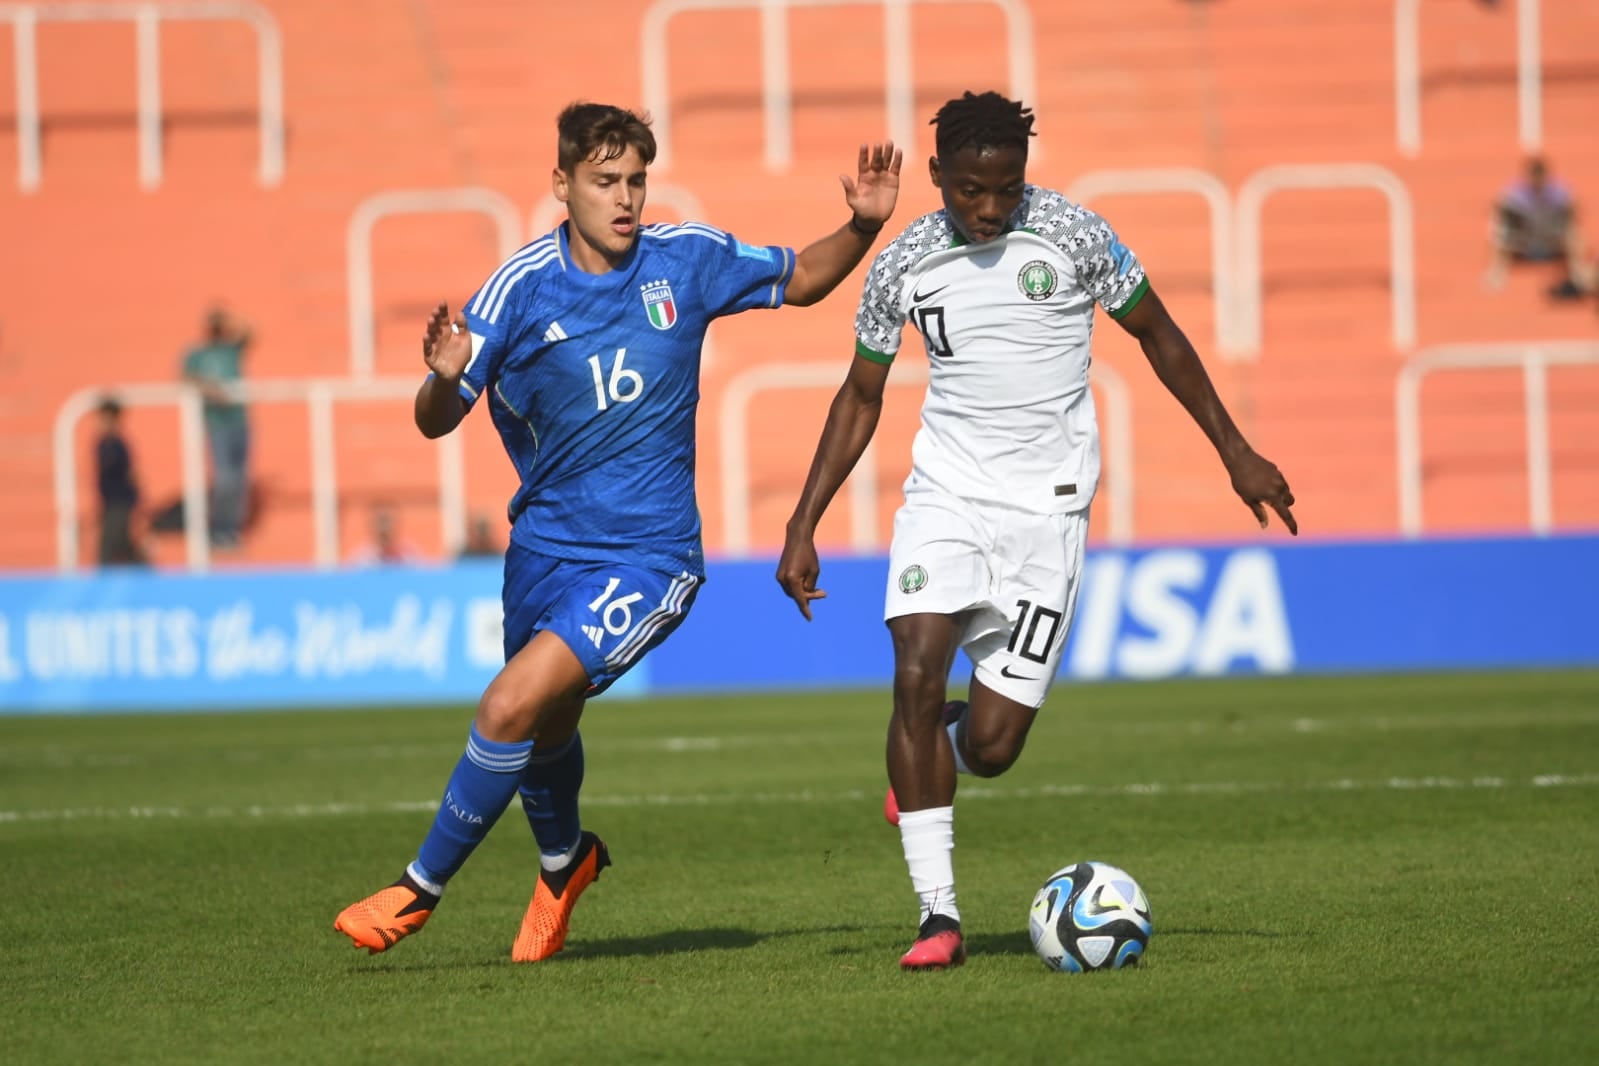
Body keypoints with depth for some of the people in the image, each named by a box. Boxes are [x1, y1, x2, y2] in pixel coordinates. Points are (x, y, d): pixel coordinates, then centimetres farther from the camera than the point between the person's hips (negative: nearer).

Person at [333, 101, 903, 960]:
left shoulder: (687, 260, -7)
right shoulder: (521, 288, -8)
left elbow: (801, 279, 12)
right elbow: (436, 424, -8)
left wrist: (863, 225, -7)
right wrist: (445, 377, -31)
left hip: (647, 557, -3)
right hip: (545, 545, 3)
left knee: (511, 707, -20)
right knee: (546, 729, 21)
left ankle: (420, 889, -4)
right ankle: (564, 861, 54)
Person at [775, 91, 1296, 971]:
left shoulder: (1073, 235, -5)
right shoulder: (902, 264, 1)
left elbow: (1157, 335, 8)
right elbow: (860, 396, 13)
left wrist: (1235, 452, 7)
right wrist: (802, 528, 7)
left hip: (1046, 507, -1)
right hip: (946, 493, 1)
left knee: (990, 748, -8)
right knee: (917, 675, -22)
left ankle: (922, 770, 31)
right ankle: (938, 915, -14)